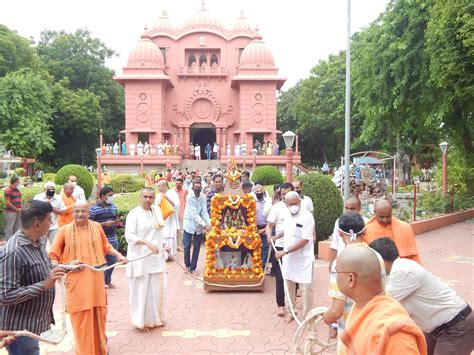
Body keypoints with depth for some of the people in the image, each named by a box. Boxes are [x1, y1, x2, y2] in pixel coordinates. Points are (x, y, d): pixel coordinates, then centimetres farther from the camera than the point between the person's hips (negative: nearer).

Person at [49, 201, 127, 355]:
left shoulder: (97, 227, 4)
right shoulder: (64, 230, -5)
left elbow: (106, 246, 20)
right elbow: (53, 256, 1)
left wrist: (118, 255, 8)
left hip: (96, 280, 3)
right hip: (76, 282, -3)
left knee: (98, 315, 13)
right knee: (80, 318, 2)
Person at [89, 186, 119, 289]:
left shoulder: (114, 207, 8)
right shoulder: (94, 209, -10)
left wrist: (117, 223, -4)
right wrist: (104, 224, -20)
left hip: (113, 239, 6)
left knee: (112, 260, 13)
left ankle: (108, 280, 33)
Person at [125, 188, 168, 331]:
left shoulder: (157, 210, 7)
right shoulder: (134, 214, -11)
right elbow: (129, 236, -20)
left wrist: (163, 244, 12)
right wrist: (147, 243, -30)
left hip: (156, 256, 6)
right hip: (140, 257, -6)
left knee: (156, 288, 11)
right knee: (141, 289, 1)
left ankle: (155, 317, 26)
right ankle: (142, 320, 15)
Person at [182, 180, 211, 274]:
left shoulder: (203, 197, -5)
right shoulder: (189, 197, -14)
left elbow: (204, 212, -8)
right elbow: (194, 214, -21)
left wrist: (209, 224, -23)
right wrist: (204, 224, -28)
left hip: (199, 226, 3)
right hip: (189, 224, -3)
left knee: (197, 247, 5)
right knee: (187, 246, -1)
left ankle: (193, 267, 17)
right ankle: (187, 265, 23)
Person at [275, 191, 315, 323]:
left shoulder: (307, 217, -20)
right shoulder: (287, 215, 2)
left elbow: (304, 241, -24)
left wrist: (285, 251, -24)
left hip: (304, 259, -7)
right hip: (288, 258, 7)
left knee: (305, 288, 0)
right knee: (289, 285, 17)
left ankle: (306, 317, 12)